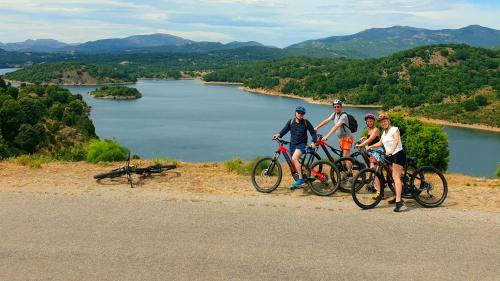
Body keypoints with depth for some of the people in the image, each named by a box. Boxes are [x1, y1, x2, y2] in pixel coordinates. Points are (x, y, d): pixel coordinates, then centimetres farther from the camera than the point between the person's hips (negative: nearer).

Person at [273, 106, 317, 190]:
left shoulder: (306, 122, -1)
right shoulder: (291, 122, 6)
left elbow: (313, 132, 1)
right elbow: (284, 130, 2)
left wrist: (313, 142, -14)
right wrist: (278, 135, -19)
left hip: (301, 144, -5)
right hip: (292, 144, 5)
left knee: (294, 158, -29)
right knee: (293, 163, 9)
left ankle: (300, 179, -27)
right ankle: (296, 182, 24)